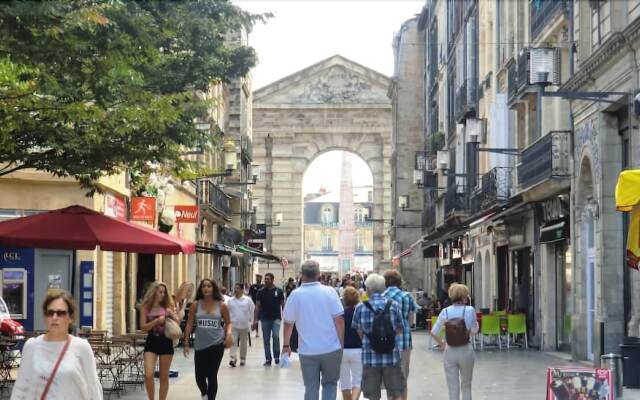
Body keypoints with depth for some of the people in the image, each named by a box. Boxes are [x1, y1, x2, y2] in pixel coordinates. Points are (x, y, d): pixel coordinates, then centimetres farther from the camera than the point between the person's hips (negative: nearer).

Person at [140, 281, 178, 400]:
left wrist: (172, 315, -12)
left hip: (166, 342, 1)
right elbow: (143, 327, -6)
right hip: (151, 342, -1)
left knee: (164, 376, 6)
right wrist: (157, 320, -17)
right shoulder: (146, 307, 0)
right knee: (148, 375, -12)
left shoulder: (167, 305, 3)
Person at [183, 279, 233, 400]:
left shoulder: (221, 305, -1)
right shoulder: (196, 305, 0)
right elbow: (189, 324, 5)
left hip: (217, 344, -1)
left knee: (212, 376, -2)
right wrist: (186, 343, 4)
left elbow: (228, 323, 9)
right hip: (200, 346, 2)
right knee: (199, 376, 4)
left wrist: (229, 333, -12)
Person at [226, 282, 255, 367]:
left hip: (244, 325, 0)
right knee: (233, 342, -10)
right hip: (233, 325, 0)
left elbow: (252, 310, 5)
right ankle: (232, 359, -15)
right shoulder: (230, 301, 3)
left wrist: (250, 319, 3)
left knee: (243, 344, 10)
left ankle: (242, 359, 22)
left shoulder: (247, 300, -2)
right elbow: (227, 311, 12)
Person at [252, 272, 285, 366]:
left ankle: (277, 356, -1)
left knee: (276, 336, -18)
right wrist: (255, 320, -3)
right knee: (266, 340, 4)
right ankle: (268, 359, 13)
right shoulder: (261, 292, 2)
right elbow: (257, 306, 3)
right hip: (265, 319, 2)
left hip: (276, 318, -2)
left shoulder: (279, 291, 1)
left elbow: (283, 304, 5)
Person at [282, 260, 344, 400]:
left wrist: (286, 345, 15)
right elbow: (339, 319, -7)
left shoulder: (295, 295, -4)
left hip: (307, 351, 0)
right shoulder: (329, 292, -6)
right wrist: (341, 343, 3)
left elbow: (288, 323, 1)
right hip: (331, 349, 0)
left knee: (311, 388, 9)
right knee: (330, 383, 16)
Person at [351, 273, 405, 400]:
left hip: (370, 357, 0)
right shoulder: (393, 305, -3)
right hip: (391, 356, 0)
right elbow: (399, 330, 5)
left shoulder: (360, 308, -5)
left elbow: (360, 332, 6)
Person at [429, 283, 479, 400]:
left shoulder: (445, 311, -4)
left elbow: (434, 333, -4)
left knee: (453, 388, 9)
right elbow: (474, 331, -2)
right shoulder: (469, 310, -10)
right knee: (466, 386, 17)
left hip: (450, 351, 1)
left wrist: (442, 344, 10)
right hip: (466, 350, -1)